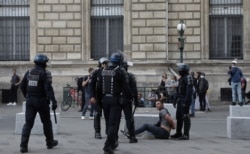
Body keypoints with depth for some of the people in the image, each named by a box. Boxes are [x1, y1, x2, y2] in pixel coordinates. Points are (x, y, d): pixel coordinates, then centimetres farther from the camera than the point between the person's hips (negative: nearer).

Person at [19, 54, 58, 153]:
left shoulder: (28, 73, 7)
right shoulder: (45, 73, -10)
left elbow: (22, 86, 13)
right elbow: (48, 88, -20)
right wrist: (53, 101, -23)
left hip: (30, 100, 4)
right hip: (41, 101, -4)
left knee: (28, 123, 2)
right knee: (46, 122, 13)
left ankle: (23, 145, -9)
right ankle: (50, 142, 27)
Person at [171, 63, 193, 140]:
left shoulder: (188, 77, -13)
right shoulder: (181, 78, 18)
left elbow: (189, 90, -20)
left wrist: (186, 101, -25)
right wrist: (175, 99, 22)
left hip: (185, 100, -10)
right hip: (180, 100, 10)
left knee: (185, 117, -8)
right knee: (179, 116, 14)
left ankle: (186, 135, -5)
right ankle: (178, 133, 23)